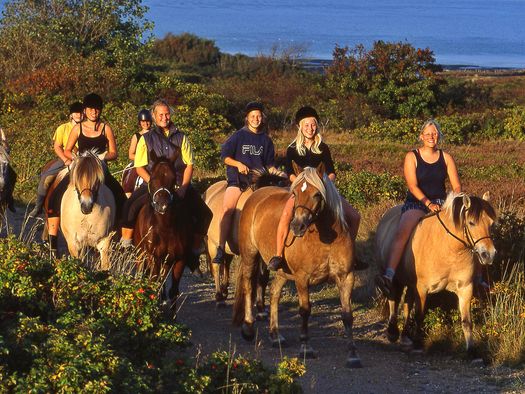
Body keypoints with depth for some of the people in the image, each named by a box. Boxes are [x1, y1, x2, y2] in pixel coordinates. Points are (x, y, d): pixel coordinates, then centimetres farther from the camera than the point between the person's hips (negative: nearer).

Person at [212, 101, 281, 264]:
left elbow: (269, 164, 20)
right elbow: (224, 156, 3)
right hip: (237, 178, -3)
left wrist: (275, 172, 1)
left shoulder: (266, 140, 13)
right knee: (227, 209, -24)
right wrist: (238, 164, -12)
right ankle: (220, 250, -26)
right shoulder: (238, 136, 4)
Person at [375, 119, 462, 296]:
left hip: (440, 202, 3)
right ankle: (389, 275, -47)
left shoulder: (446, 158, 11)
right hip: (416, 202, -3)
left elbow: (457, 186, 8)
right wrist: (428, 203, -22)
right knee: (402, 232, -32)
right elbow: (412, 185, -9)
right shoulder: (412, 157, 2)